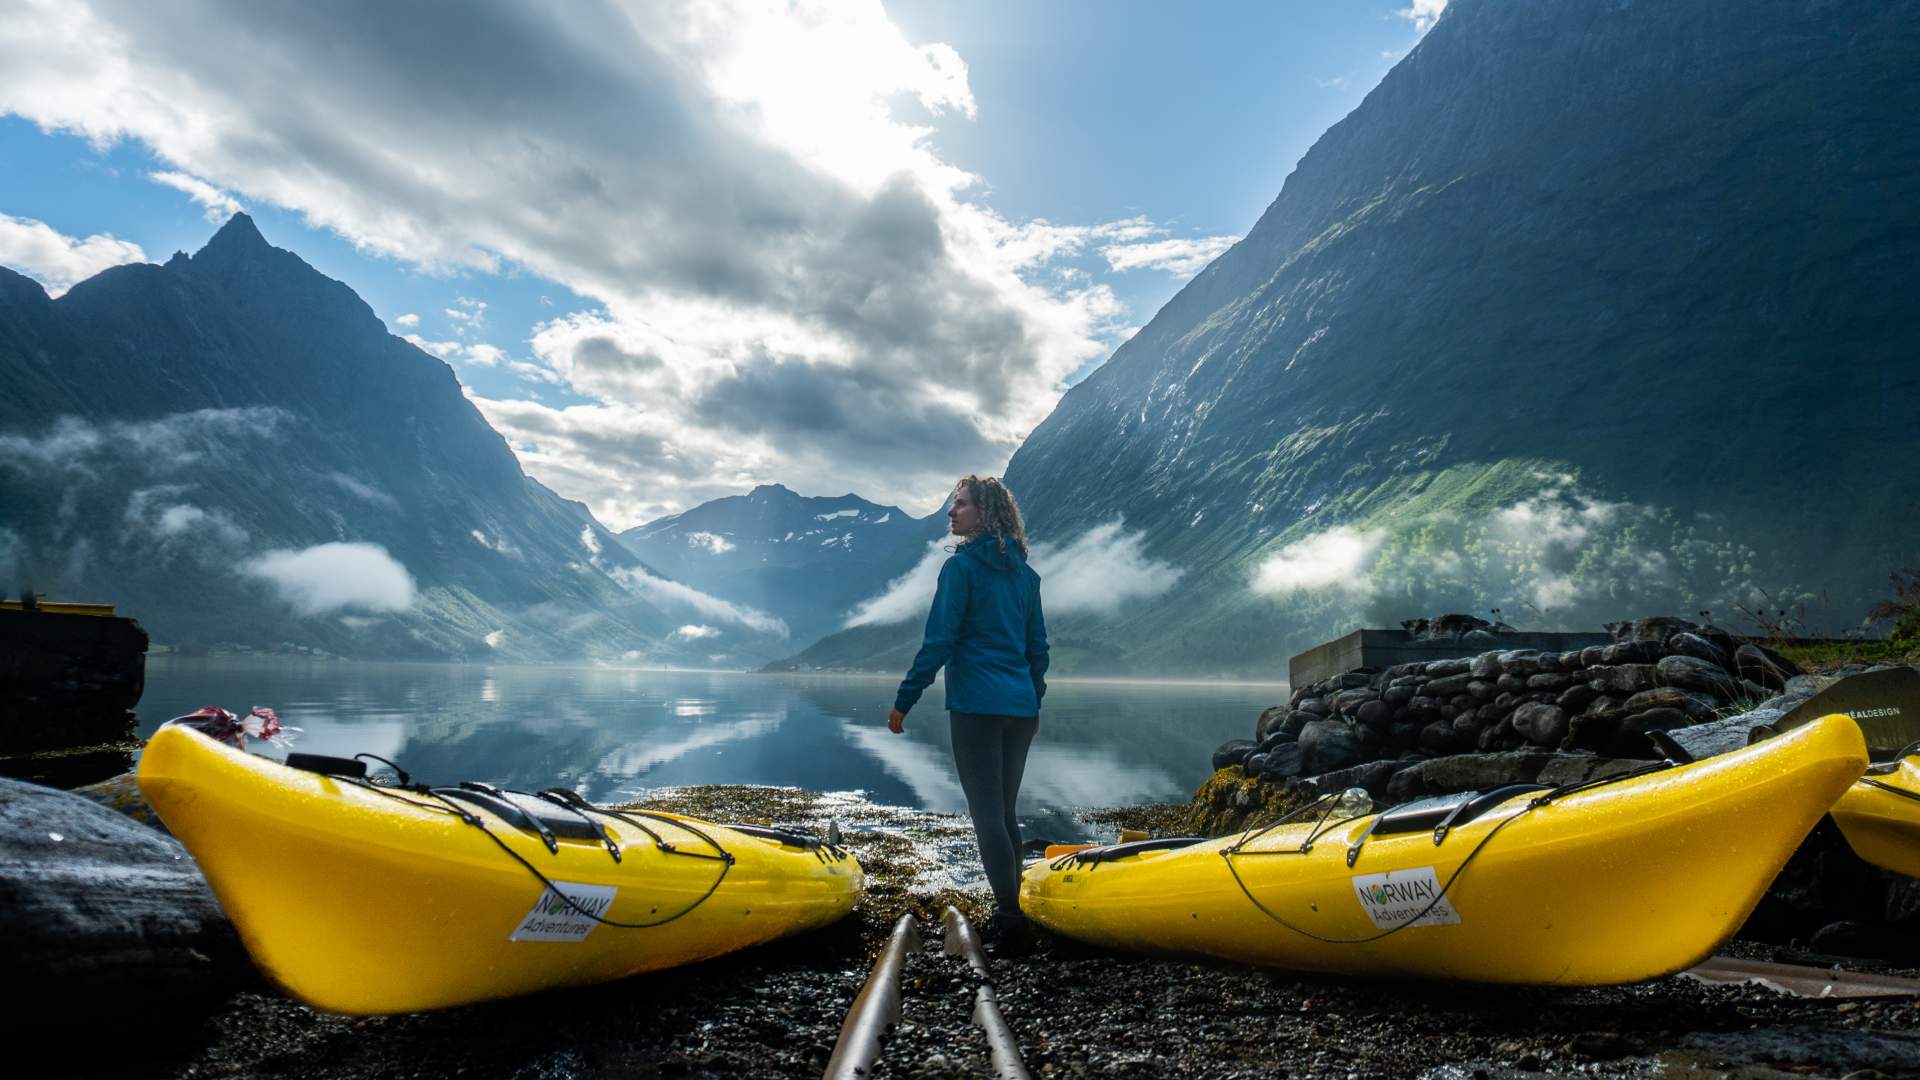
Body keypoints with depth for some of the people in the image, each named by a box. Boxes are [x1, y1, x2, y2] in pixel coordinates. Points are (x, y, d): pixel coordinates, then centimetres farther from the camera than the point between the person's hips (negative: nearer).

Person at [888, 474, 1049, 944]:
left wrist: (904, 700, -7)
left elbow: (939, 641, -11)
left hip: (976, 706, -7)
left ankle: (1010, 916, -3)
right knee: (1005, 812, 14)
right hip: (1019, 708, 7)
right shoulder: (1025, 574, 13)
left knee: (987, 814, -3)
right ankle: (1009, 911, 19)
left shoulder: (962, 566, -7)